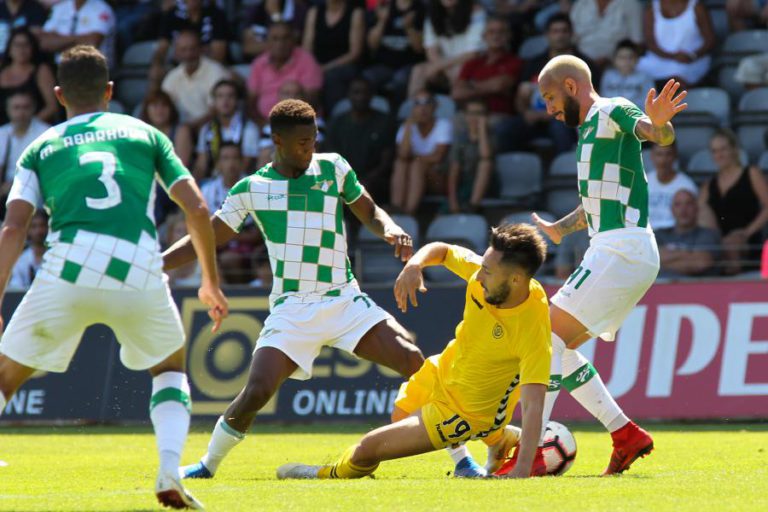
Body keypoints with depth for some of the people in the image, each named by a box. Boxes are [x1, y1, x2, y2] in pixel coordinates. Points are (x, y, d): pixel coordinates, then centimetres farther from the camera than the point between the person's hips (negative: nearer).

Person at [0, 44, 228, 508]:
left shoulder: (41, 147, 19)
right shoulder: (145, 134, 21)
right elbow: (197, 210, 14)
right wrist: (211, 283, 25)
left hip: (67, 273, -1)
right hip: (140, 275, 1)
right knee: (170, 369, 27)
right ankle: (170, 473, 5)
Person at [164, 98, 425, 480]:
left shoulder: (333, 168, 7)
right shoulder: (251, 189, 4)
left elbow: (369, 212, 16)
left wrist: (390, 228, -7)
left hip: (345, 302, 1)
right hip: (291, 309, -1)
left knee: (413, 360, -16)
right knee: (257, 391, -19)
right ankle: (208, 465, 3)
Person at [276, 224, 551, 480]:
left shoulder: (533, 330, -38)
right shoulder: (483, 269, -20)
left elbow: (533, 405, -43)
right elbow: (441, 250, 0)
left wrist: (522, 470, -54)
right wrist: (414, 264, -23)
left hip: (470, 412, -8)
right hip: (442, 371, 8)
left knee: (366, 450, -3)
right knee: (400, 415, 37)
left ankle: (325, 477, 30)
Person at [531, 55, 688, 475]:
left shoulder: (611, 112, -6)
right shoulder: (591, 127, 23)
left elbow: (661, 136, -27)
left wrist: (658, 123, -48)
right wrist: (560, 228, 40)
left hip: (623, 248, -10)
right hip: (610, 251, 10)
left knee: (549, 338, -15)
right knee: (557, 346, 12)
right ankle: (625, 435, 8)